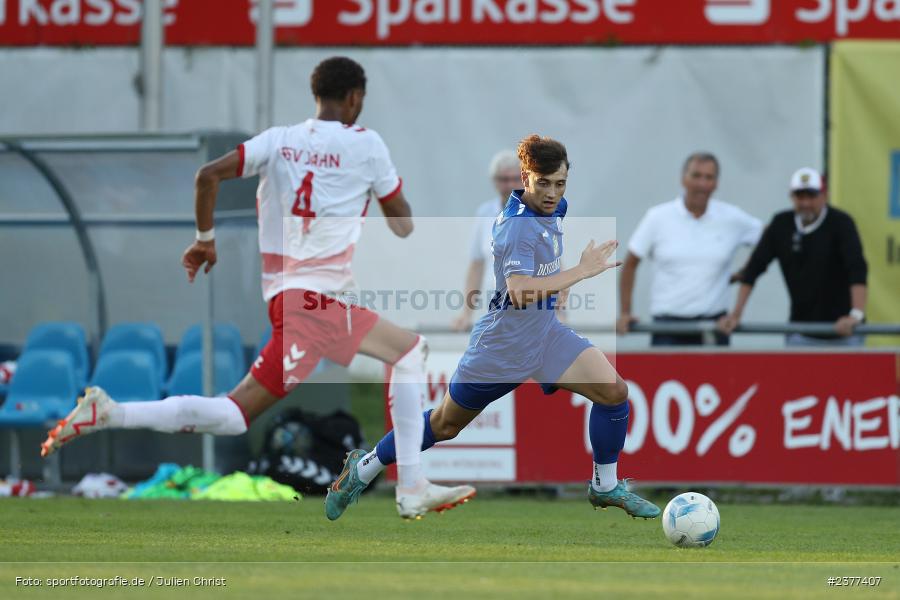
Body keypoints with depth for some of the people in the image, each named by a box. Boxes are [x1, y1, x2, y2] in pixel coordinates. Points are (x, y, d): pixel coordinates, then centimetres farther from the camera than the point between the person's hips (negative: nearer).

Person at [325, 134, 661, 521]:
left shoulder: (555, 208, 2)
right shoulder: (517, 225, -26)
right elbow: (520, 291, -38)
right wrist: (582, 271, -33)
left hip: (547, 334, 7)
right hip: (503, 342, -7)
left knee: (614, 392, -11)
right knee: (447, 424, 10)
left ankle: (605, 488, 6)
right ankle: (363, 468, 31)